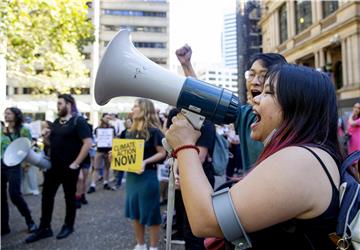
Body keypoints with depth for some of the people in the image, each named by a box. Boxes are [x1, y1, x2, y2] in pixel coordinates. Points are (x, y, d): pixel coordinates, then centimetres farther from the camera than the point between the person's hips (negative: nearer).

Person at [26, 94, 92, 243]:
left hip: (69, 168, -7)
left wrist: (76, 163, -19)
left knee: (69, 197, 8)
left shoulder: (78, 121, -12)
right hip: (53, 166, 7)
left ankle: (68, 226, 25)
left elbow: (88, 143, -20)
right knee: (47, 196, 10)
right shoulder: (56, 122, 12)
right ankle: (44, 228, 23)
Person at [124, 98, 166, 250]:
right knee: (135, 212, 15)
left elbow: (162, 153, -12)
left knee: (151, 213, 5)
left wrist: (146, 162, -24)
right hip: (131, 175, 7)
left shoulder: (153, 130, -11)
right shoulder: (131, 131, 10)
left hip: (147, 175, -7)